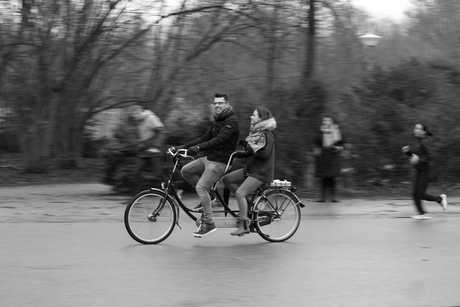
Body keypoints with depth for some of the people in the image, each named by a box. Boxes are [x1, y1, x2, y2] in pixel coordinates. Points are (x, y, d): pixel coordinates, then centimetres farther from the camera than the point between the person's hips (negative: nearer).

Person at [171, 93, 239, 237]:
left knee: (201, 187, -18)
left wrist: (198, 148, -36)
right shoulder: (217, 121, 17)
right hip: (209, 158, 9)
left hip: (219, 162, -9)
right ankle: (206, 195, 10)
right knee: (186, 171, -1)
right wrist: (182, 147, 6)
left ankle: (208, 223, -14)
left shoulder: (231, 122, -13)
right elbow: (204, 138, 15)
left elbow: (219, 140, -26)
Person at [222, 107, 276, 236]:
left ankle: (244, 226, -13)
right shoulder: (256, 132, 13)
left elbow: (264, 154, -24)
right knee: (227, 179, 1)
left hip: (261, 172, -9)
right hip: (251, 168, 9)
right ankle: (248, 200, 5)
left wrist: (249, 146, -19)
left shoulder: (267, 134, -14)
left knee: (240, 193, -19)